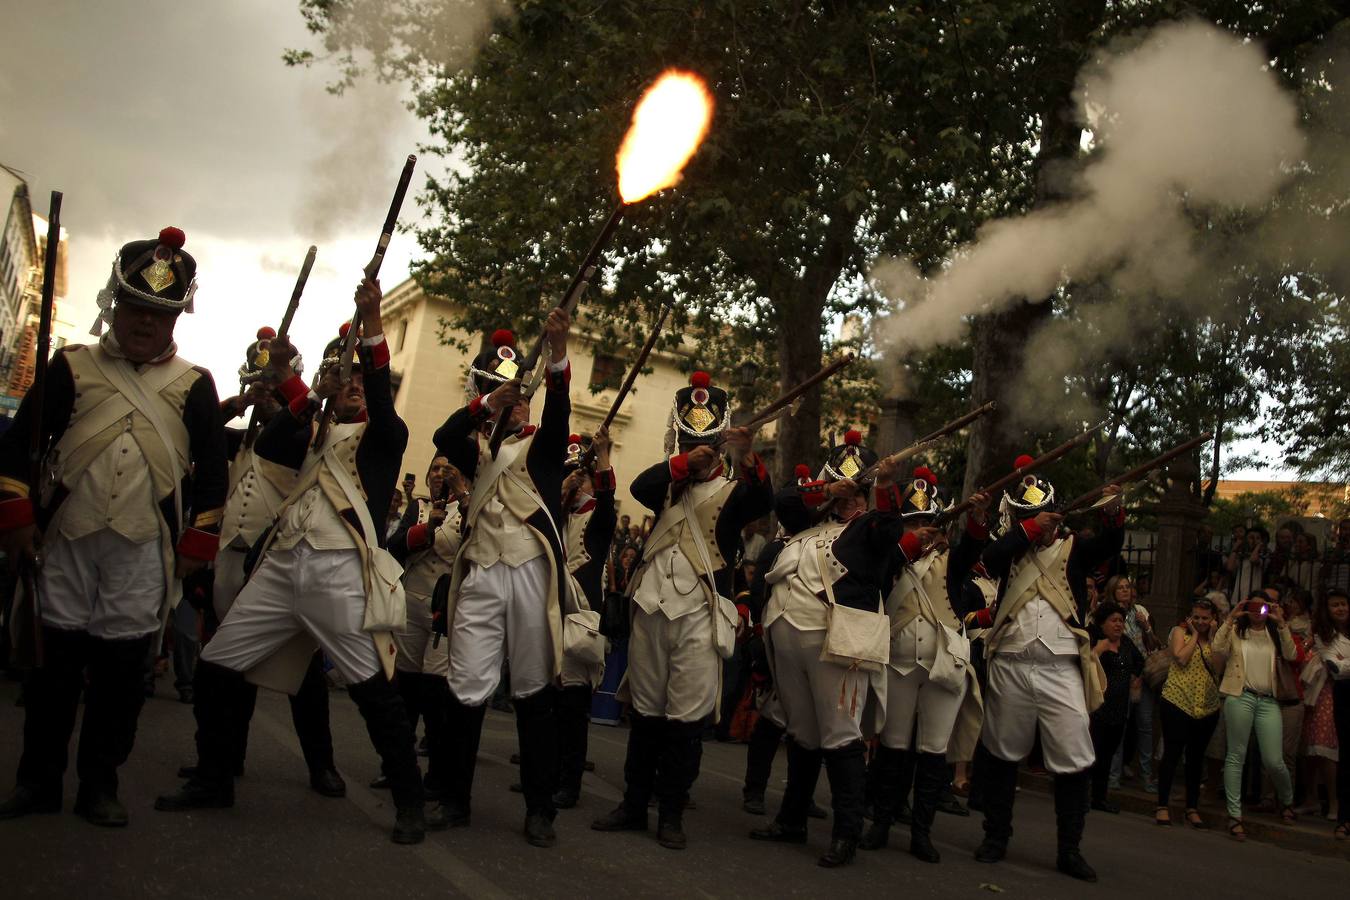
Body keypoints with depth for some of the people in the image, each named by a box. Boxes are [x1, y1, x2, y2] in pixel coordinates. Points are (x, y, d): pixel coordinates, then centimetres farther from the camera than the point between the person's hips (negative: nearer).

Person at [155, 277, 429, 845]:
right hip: (283, 564, 6)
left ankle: (409, 801, 2)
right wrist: (300, 389, 1)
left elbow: (380, 398, -8)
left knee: (373, 688, -8)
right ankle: (213, 780, 23)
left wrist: (371, 324, -17)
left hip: (341, 569, -6)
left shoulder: (383, 438, 12)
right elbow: (268, 446, 9)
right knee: (216, 666, 6)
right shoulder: (317, 440, 26)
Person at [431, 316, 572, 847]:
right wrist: (487, 403, -17)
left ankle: (539, 809, 8)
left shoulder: (543, 446, 14)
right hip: (480, 575, 2)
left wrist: (558, 353, -25)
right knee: (467, 689, -2)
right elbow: (443, 438, -1)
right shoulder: (476, 448, 20)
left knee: (534, 691, 2)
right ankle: (456, 799, 13)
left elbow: (558, 413, -6)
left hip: (533, 573, -1)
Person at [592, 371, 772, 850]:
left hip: (699, 616, -3)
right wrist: (684, 463, -24)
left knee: (687, 716, -2)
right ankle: (634, 805, 20)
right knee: (645, 712, 10)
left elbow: (762, 501, -18)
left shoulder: (732, 492, 5)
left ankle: (671, 813, 10)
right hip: (651, 609, 4)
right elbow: (639, 487, -8)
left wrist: (746, 458, -37)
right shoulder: (668, 487, 15)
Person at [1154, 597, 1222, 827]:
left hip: (1207, 706, 4)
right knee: (1172, 754, -3)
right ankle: (1162, 806, 4)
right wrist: (1194, 635, -6)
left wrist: (1211, 637, -4)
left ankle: (1192, 808, 19)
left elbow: (1218, 667, -3)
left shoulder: (1215, 639, 11)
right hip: (1178, 701, -4)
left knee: (1196, 757, 10)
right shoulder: (1180, 632, 2)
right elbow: (1181, 658, -15)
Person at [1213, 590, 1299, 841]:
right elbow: (1218, 648, -11)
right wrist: (1230, 619, -13)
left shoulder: (1274, 633, 15)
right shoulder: (1236, 631, 8)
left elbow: (1291, 655, -3)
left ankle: (1287, 801, 30)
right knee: (1236, 756, 0)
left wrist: (1282, 624, -10)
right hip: (1240, 697, -2)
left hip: (1268, 700, 2)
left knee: (1274, 761, -1)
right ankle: (1235, 815, 5)